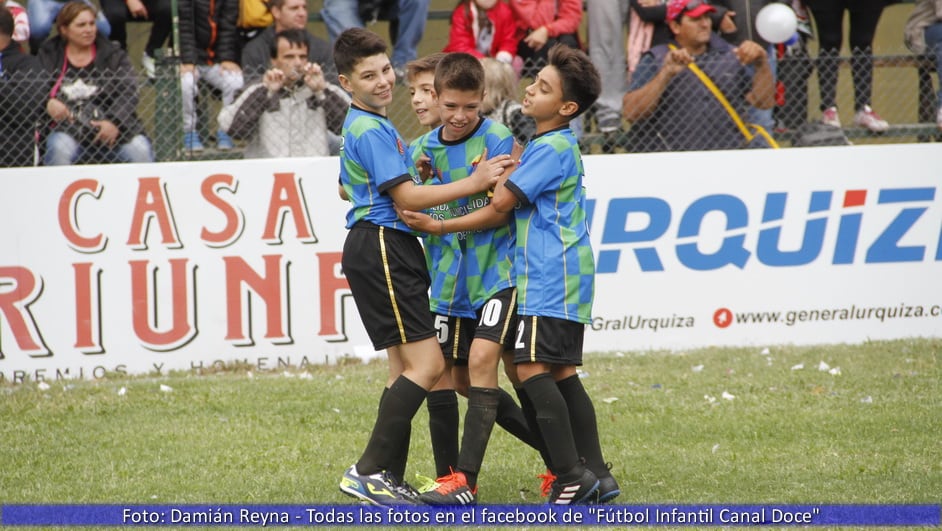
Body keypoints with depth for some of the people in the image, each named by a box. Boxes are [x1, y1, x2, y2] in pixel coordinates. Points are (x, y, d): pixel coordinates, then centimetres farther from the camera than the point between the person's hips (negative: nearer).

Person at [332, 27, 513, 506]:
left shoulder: (361, 126, 19)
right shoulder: (372, 130, -14)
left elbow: (346, 188, 33)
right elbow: (407, 197, -18)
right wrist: (474, 182, -15)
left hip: (389, 249, 11)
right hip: (380, 248, -11)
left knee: (411, 369, 11)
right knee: (426, 365, -15)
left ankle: (385, 473, 10)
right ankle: (366, 473, -17)